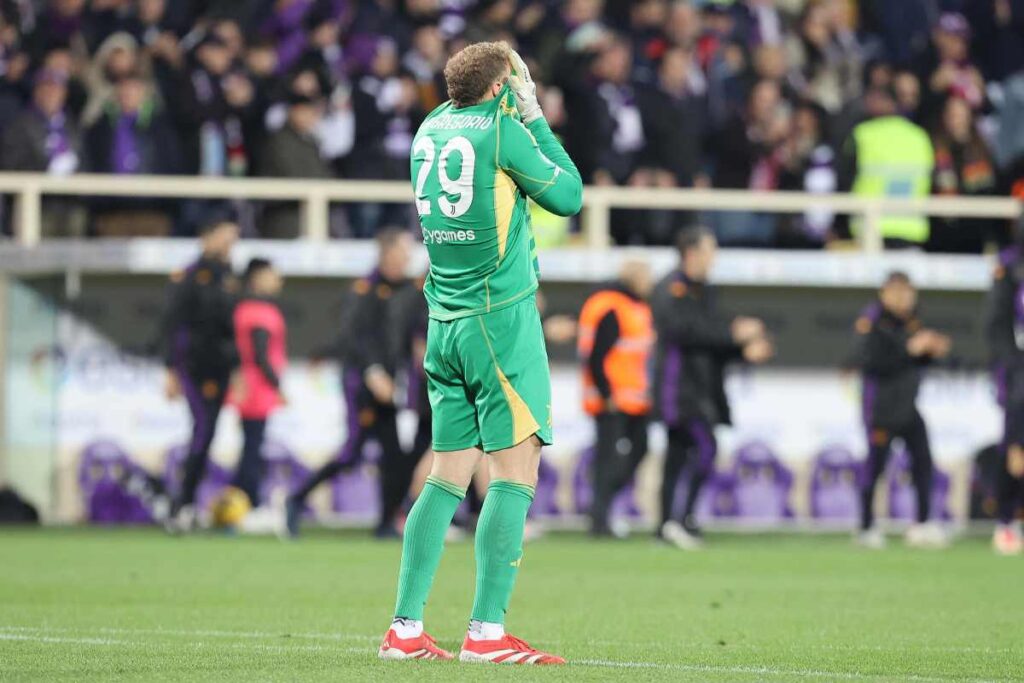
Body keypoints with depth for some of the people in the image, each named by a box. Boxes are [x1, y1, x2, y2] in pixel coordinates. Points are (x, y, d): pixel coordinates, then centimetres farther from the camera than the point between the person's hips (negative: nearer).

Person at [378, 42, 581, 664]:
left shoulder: (431, 129, 10)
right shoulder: (501, 129, -10)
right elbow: (569, 195, -1)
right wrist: (536, 118, 5)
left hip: (445, 325, 7)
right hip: (501, 318, -7)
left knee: (449, 476, 9)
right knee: (516, 472, -5)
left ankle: (406, 629, 6)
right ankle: (488, 632, -12)